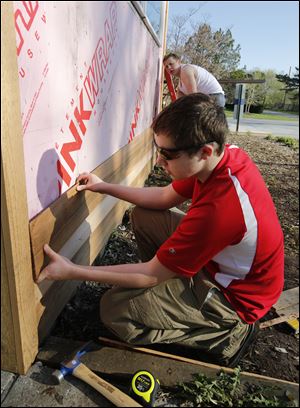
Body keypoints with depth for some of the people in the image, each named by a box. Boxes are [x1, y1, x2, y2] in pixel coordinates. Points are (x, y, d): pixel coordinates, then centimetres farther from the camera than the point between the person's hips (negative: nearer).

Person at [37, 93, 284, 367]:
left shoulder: (217, 210, -39)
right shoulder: (228, 153, -12)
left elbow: (151, 274, -25)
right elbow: (165, 197, 2)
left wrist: (73, 271, -19)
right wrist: (104, 187, 1)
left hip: (235, 296, -8)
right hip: (220, 259, 8)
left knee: (114, 309, -13)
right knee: (143, 216, 6)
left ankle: (225, 336, -1)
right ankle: (169, 289, 17)